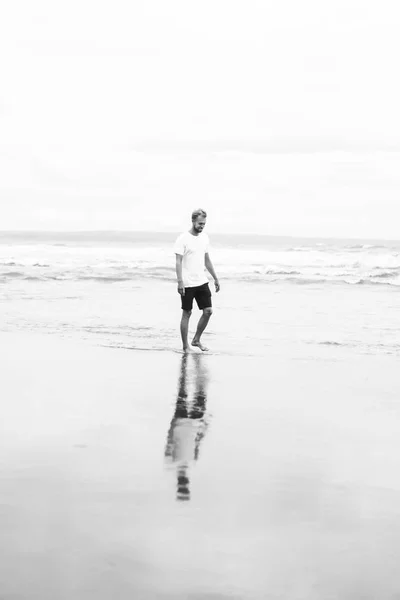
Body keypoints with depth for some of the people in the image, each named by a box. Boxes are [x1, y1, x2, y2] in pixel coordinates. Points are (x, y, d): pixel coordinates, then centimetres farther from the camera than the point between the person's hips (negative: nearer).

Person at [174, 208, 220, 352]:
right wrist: (180, 282, -21)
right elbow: (178, 262, -13)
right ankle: (185, 346, 10)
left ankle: (196, 340, 18)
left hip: (202, 281, 6)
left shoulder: (204, 237, 9)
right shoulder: (183, 239, -10)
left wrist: (215, 278, 17)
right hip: (187, 284, -6)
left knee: (208, 311, 2)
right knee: (187, 313, 1)